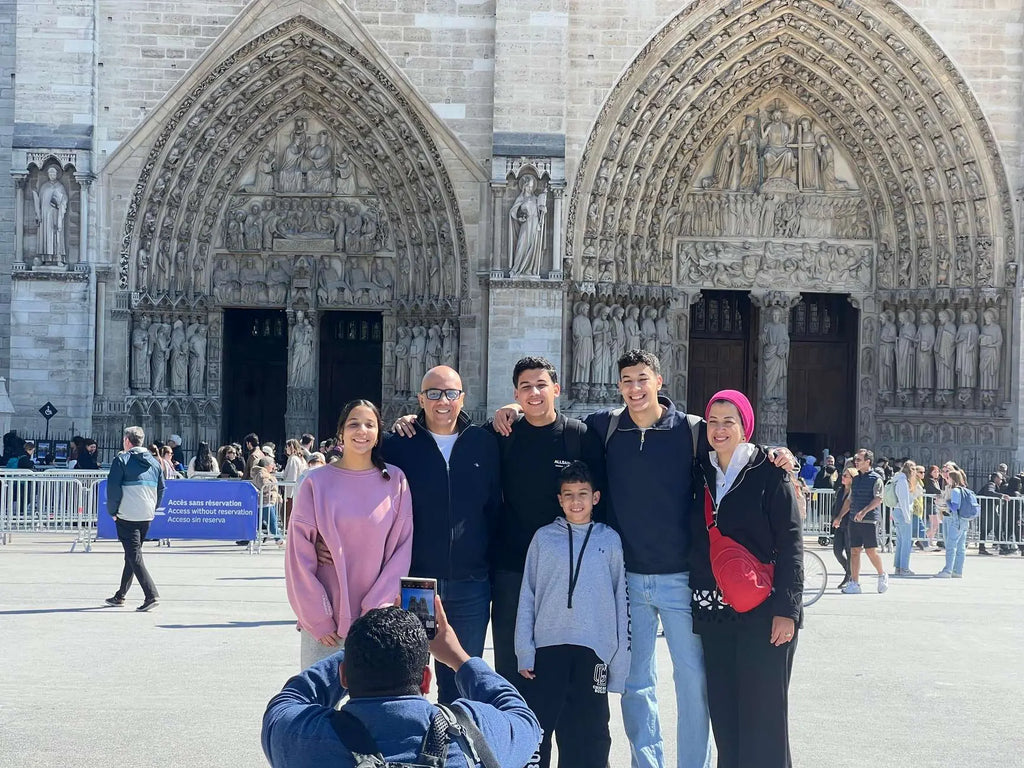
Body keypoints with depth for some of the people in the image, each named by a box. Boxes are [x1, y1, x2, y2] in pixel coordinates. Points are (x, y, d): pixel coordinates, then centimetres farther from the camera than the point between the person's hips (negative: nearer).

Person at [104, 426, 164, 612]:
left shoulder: (122, 460, -7)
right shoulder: (154, 462, 11)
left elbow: (113, 487, -11)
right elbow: (161, 489, 12)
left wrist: (112, 511, -1)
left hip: (127, 515, -6)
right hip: (147, 516, 6)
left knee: (134, 555, -7)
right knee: (132, 554, 17)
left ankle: (151, 595, -21)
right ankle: (120, 595, 26)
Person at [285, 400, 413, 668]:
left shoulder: (395, 481, 3)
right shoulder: (316, 483, 0)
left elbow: (403, 548, 2)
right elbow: (299, 554, 0)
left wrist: (376, 608, -5)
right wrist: (318, 619, -5)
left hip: (377, 623, 0)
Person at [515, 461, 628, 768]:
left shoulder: (610, 540, 8)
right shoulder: (544, 538, 8)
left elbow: (621, 601, 7)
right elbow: (527, 597, 7)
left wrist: (620, 660, 3)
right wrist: (524, 652, -1)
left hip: (593, 650, 0)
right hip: (547, 647, 0)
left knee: (588, 737, 5)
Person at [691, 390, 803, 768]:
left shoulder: (769, 473, -3)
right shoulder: (700, 473, 12)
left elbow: (791, 543, -7)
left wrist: (786, 609, -14)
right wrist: (695, 602, 11)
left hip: (762, 612, -5)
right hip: (713, 611, 5)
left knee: (762, 712, -5)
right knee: (723, 710, 6)